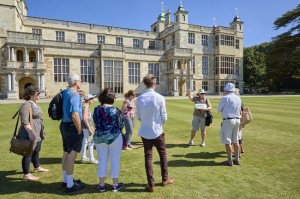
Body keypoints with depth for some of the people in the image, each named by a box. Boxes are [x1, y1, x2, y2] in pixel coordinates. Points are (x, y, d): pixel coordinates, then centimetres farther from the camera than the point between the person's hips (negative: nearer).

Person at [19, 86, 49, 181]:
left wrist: (41, 131, 21)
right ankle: (26, 174, 8)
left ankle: (37, 167, 38)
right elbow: (24, 121, -24)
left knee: (36, 150, 21)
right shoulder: (26, 105, -17)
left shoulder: (35, 104, 12)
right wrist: (30, 133, -28)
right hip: (30, 133, -10)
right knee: (28, 152, -2)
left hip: (37, 132, 10)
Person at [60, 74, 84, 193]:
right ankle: (70, 185, 10)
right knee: (72, 154, -1)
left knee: (66, 153, 18)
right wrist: (79, 130, -18)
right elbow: (75, 115, -26)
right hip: (72, 126, -9)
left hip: (64, 125, 10)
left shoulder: (65, 93, 9)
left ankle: (66, 180, 34)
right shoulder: (74, 94, -18)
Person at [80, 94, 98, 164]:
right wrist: (89, 128, -23)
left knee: (85, 142, 15)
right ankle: (91, 159, 4)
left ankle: (83, 157, 25)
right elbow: (84, 118, -25)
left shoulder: (86, 106, 13)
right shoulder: (86, 106, -16)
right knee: (90, 142, -3)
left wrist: (91, 126, 23)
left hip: (86, 127, 10)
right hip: (86, 127, -10)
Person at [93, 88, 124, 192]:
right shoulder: (115, 110, -12)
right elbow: (121, 125, -6)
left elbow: (95, 123, 5)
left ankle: (101, 184, 22)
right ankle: (115, 185, 18)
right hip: (115, 137, -3)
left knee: (102, 160, 13)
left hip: (99, 137, 3)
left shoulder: (96, 109, -3)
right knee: (115, 161, 7)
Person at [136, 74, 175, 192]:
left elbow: (138, 116, 1)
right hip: (157, 131, -1)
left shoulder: (139, 98, -8)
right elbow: (164, 117, -7)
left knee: (148, 156, 10)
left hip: (144, 132, 2)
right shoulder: (160, 98, -14)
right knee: (163, 154, 18)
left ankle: (151, 184, 17)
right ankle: (165, 179, 33)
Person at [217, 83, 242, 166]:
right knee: (235, 140, 17)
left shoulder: (225, 98, -12)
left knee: (227, 141, 0)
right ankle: (237, 159, 24)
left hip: (228, 120, -7)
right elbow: (239, 110, 17)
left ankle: (229, 161, 5)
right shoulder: (238, 98, 9)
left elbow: (219, 109, -5)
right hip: (237, 120, 7)